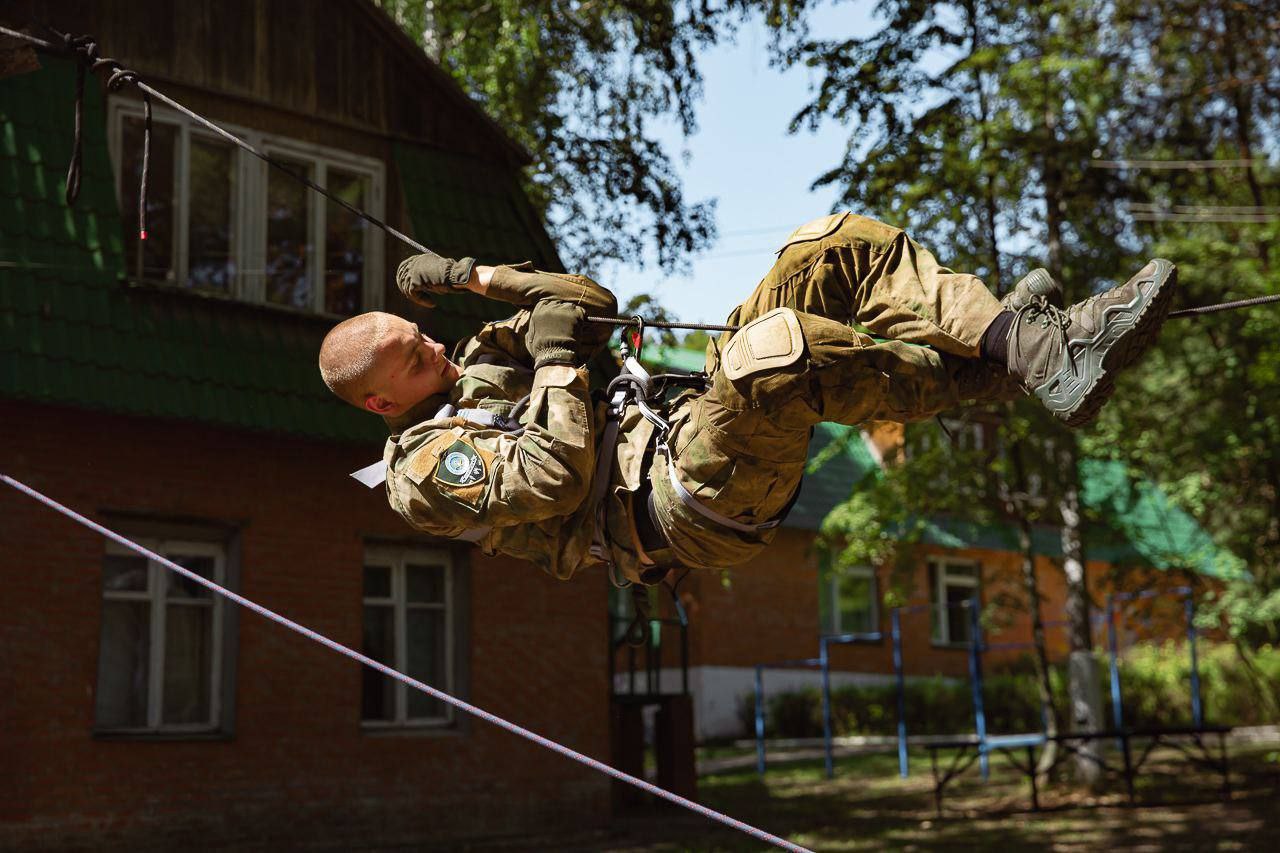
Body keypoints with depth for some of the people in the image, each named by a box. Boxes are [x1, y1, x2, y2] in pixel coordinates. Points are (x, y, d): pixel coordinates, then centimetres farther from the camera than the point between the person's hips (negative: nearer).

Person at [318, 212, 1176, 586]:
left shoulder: (477, 369, 24)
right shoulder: (424, 474, -1)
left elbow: (590, 303, 23)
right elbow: (555, 479, -18)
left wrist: (471, 276, 16)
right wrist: (556, 363, -8)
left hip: (683, 430, 9)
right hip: (686, 505, -9)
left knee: (837, 245, -3)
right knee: (777, 348, -39)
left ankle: (1015, 336, -21)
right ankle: (1019, 366, -24)